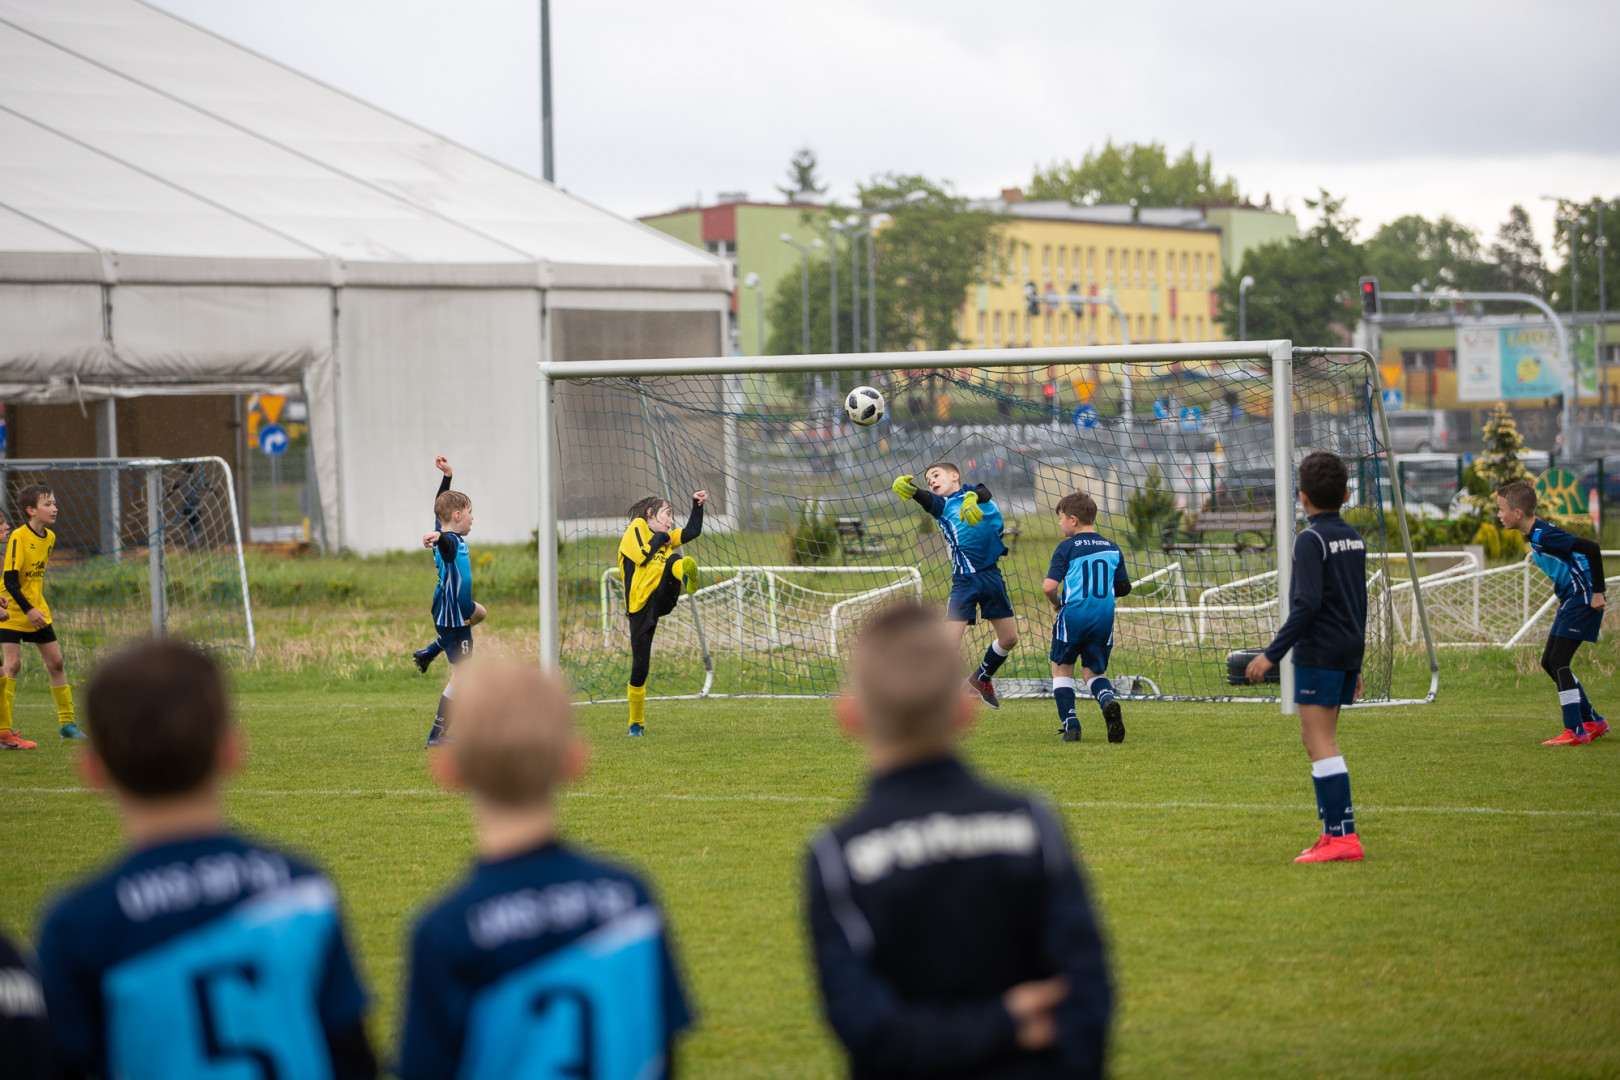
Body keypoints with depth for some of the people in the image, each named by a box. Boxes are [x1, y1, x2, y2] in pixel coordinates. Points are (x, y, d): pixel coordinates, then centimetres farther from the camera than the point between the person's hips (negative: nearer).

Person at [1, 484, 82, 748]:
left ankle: (67, 723, 18)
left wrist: (39, 609, 16)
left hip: (37, 613, 7)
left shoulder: (50, 537, 5)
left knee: (56, 662, 8)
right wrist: (28, 609, -24)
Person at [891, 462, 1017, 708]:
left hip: (991, 575, 2)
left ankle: (982, 678, 33)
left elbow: (982, 492, -13)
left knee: (1009, 638, 10)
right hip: (964, 579, -2)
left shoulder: (974, 492, 11)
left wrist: (972, 499, -39)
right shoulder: (940, 504, 7)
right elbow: (924, 498, -16)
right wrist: (909, 488, -41)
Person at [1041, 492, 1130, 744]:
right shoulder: (1112, 548, 9)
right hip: (1104, 617, 4)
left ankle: (1070, 725, 3)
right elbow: (1124, 587, 12)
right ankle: (1108, 700, -19)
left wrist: (1056, 602, 7)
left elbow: (1049, 586, -13)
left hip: (1073, 615, -4)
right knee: (1093, 671, 15)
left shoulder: (1067, 548, -5)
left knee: (1061, 668, 15)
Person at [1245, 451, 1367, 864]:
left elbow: (1307, 604, -21)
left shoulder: (1311, 540, -13)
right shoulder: (1353, 537, 13)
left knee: (1319, 741, -8)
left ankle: (1342, 834, -14)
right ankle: (1334, 830, 14)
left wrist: (1272, 653, -18)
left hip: (1318, 651, -9)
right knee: (1321, 740, 15)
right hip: (1349, 650, 9)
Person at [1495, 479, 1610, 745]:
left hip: (1583, 599, -10)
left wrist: (1597, 592, -23)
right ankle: (1594, 722, 20)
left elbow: (1592, 549, -27)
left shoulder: (1545, 536, -22)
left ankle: (1574, 731, -10)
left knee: (1558, 662, -13)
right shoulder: (1534, 536, 9)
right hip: (1571, 600, 10)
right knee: (1550, 662, 12)